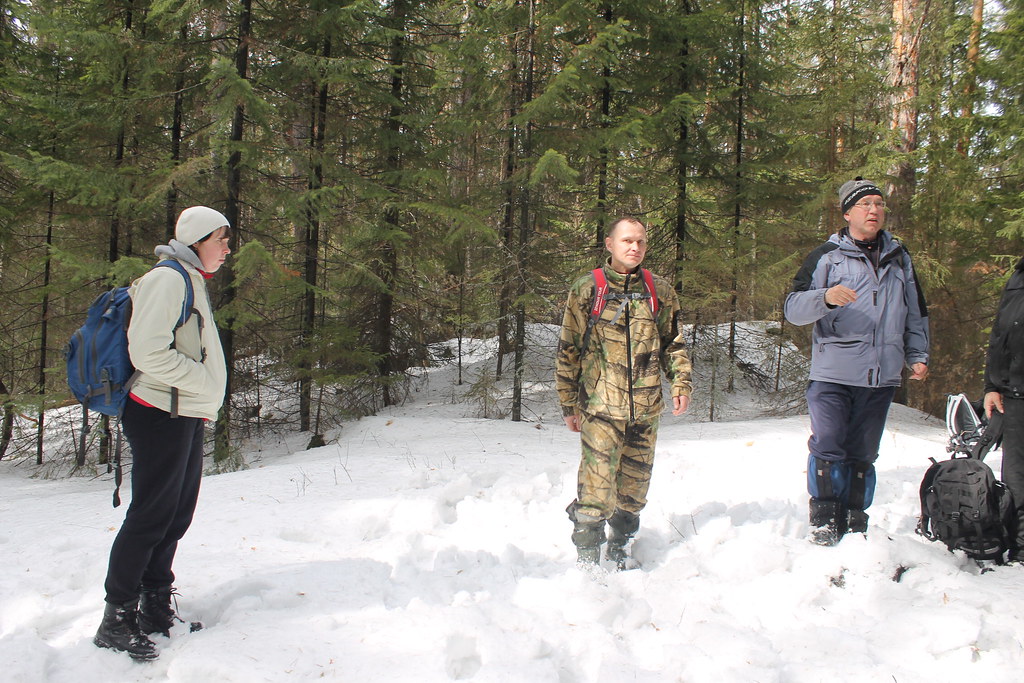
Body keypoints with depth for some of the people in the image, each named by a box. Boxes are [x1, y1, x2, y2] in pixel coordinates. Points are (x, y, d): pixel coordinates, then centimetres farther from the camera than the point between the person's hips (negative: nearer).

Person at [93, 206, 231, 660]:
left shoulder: (192, 284, 21)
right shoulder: (168, 280, -12)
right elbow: (148, 351, -22)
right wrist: (204, 380, -15)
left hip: (185, 418, 10)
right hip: (161, 414, -10)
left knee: (176, 516, 13)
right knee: (151, 516, -6)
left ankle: (156, 610, 22)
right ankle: (117, 619, 2)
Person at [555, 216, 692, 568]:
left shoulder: (661, 291, 9)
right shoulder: (586, 289, 1)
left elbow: (675, 342, 16)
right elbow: (568, 348, 4)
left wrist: (681, 384, 2)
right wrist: (569, 403, 2)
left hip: (647, 407, 3)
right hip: (601, 407, -3)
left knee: (635, 485, 12)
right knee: (597, 486, -10)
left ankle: (620, 549, 31)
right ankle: (587, 558, 5)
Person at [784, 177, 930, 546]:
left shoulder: (899, 257, 16)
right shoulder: (827, 256, 2)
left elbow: (916, 313, 24)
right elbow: (793, 308, -5)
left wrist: (917, 355, 13)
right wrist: (825, 298, -23)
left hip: (882, 377, 4)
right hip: (833, 374, -4)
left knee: (862, 455, 8)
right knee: (827, 449, -9)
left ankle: (854, 522, 16)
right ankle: (823, 520, 3)